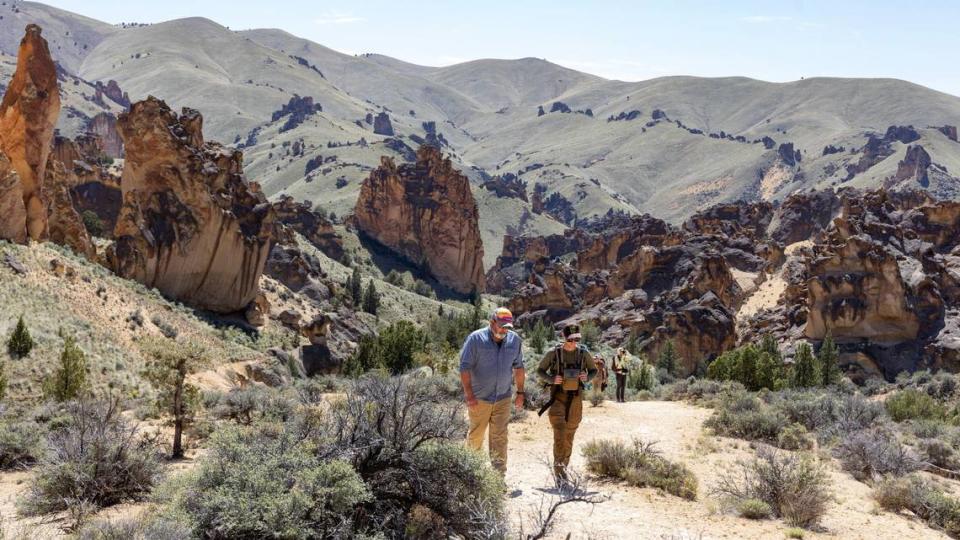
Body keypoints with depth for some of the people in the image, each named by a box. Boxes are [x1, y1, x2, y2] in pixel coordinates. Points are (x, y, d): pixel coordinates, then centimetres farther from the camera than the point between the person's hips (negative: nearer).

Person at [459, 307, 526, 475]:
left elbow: (518, 366, 12)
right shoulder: (475, 339, -12)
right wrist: (469, 396, -17)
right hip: (479, 399, -2)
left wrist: (520, 392, 11)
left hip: (503, 398, 3)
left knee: (499, 437, 1)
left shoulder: (514, 339, 1)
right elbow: (465, 367, -13)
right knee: (476, 435, 11)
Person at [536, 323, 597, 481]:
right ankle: (558, 467, -15)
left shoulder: (584, 353, -4)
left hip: (575, 398, 3)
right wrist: (552, 379, -18)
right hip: (557, 397, -3)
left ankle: (563, 468, 27)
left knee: (569, 435, 12)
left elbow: (594, 370, 9)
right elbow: (540, 370, 1)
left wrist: (587, 377, -13)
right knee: (559, 432, -18)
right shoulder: (553, 353, -9)